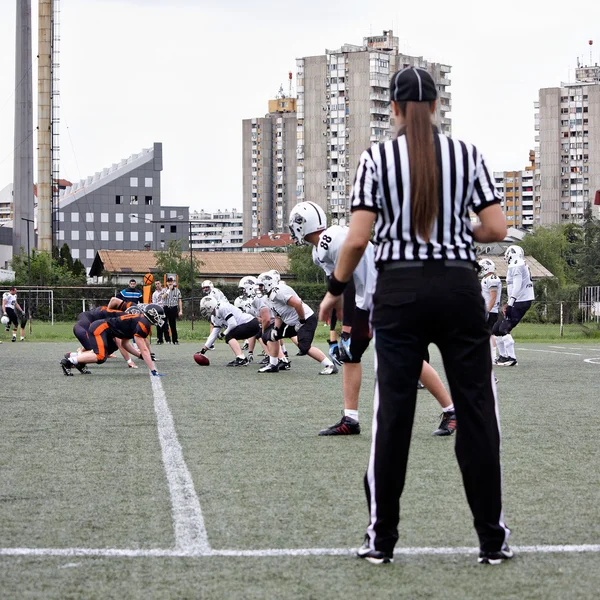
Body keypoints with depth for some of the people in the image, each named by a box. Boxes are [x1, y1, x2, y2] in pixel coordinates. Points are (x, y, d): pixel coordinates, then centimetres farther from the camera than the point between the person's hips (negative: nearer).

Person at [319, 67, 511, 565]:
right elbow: (497, 228, -1)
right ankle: (492, 539, 8)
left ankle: (381, 539, 7)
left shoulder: (377, 158, -1)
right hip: (459, 287, 0)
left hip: (399, 290, 0)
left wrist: (336, 289, 8)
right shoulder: (466, 154, 3)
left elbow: (358, 238, -6)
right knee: (476, 411, 5)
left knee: (393, 413, 3)